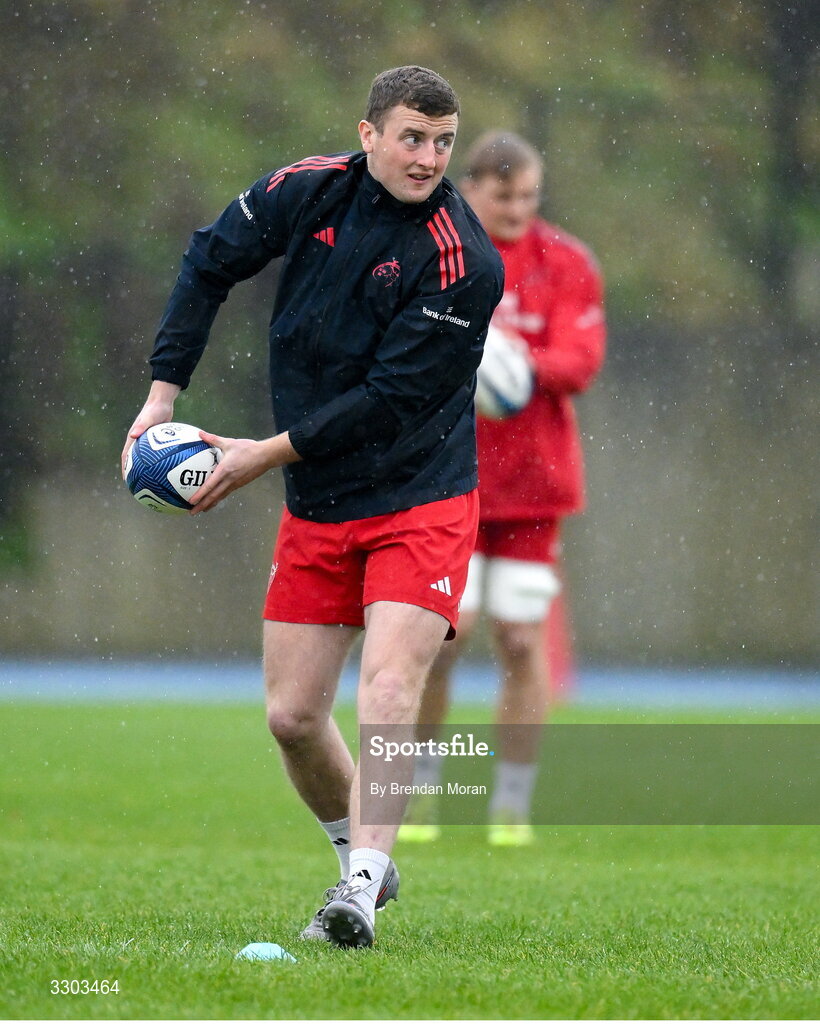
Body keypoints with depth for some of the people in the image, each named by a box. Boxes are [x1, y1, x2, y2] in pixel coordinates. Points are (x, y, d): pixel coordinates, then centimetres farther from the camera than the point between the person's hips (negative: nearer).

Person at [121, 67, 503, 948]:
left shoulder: (463, 262, -19)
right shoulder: (308, 190, -3)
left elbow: (389, 400, -20)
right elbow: (210, 264, 11)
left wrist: (268, 454, -16)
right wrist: (163, 391, 4)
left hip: (418, 503, -5)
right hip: (314, 511, 5)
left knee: (386, 694, -21)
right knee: (291, 715, 5)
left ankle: (360, 894, -23)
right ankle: (362, 861, 27)